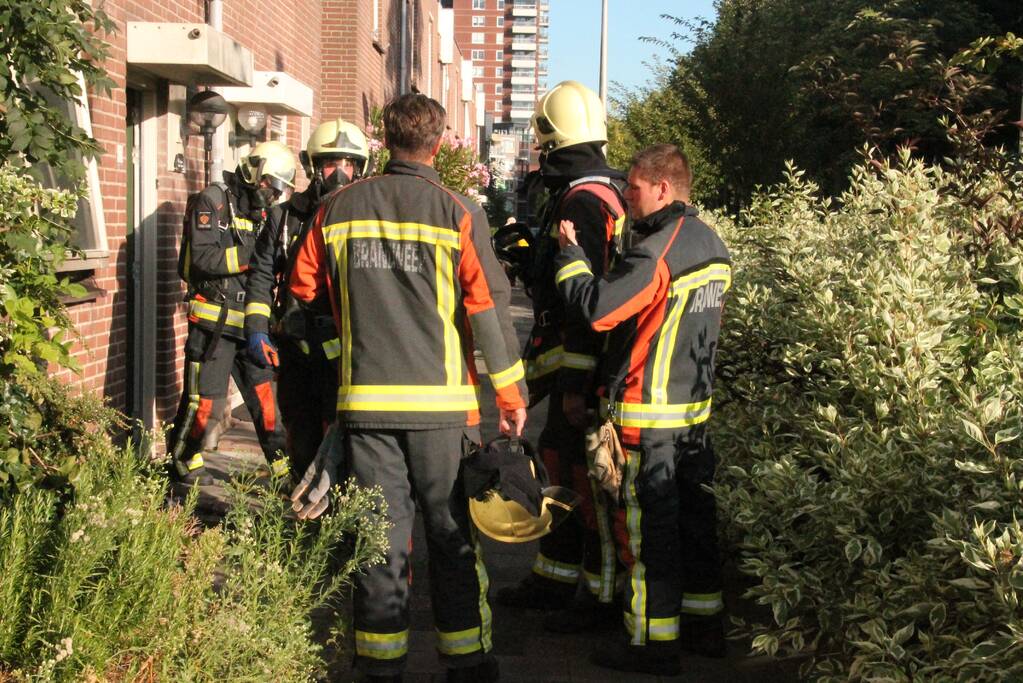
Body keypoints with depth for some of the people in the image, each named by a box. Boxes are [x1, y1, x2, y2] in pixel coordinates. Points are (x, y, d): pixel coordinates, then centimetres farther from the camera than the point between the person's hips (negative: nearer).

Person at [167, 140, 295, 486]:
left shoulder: (259, 211, 16)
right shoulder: (214, 201, -7)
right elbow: (203, 258, -20)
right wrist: (250, 256, -24)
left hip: (248, 322, 7)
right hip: (214, 320, -7)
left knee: (262, 390, 9)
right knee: (206, 398, -2)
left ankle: (281, 459, 17)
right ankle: (182, 461, 14)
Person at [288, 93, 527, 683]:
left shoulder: (339, 208, 2)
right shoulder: (458, 212, -7)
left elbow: (305, 287, 11)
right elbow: (488, 308, -7)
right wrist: (512, 394, 0)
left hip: (365, 398, 2)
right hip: (441, 402, -2)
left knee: (379, 534, 9)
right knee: (452, 533, 9)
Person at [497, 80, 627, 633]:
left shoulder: (582, 202, -19)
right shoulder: (601, 192, 15)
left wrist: (576, 383, -24)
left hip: (582, 366, -11)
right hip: (573, 364, 11)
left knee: (591, 478, -2)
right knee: (560, 461, 18)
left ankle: (605, 596, 8)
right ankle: (554, 579, 31)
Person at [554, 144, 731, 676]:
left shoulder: (658, 250, -19)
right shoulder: (712, 244, 10)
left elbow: (597, 307, -23)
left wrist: (570, 253, -10)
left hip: (650, 412, -9)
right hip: (697, 404, 9)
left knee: (651, 523, -2)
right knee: (694, 512, 17)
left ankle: (653, 641, 5)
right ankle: (704, 618, 28)